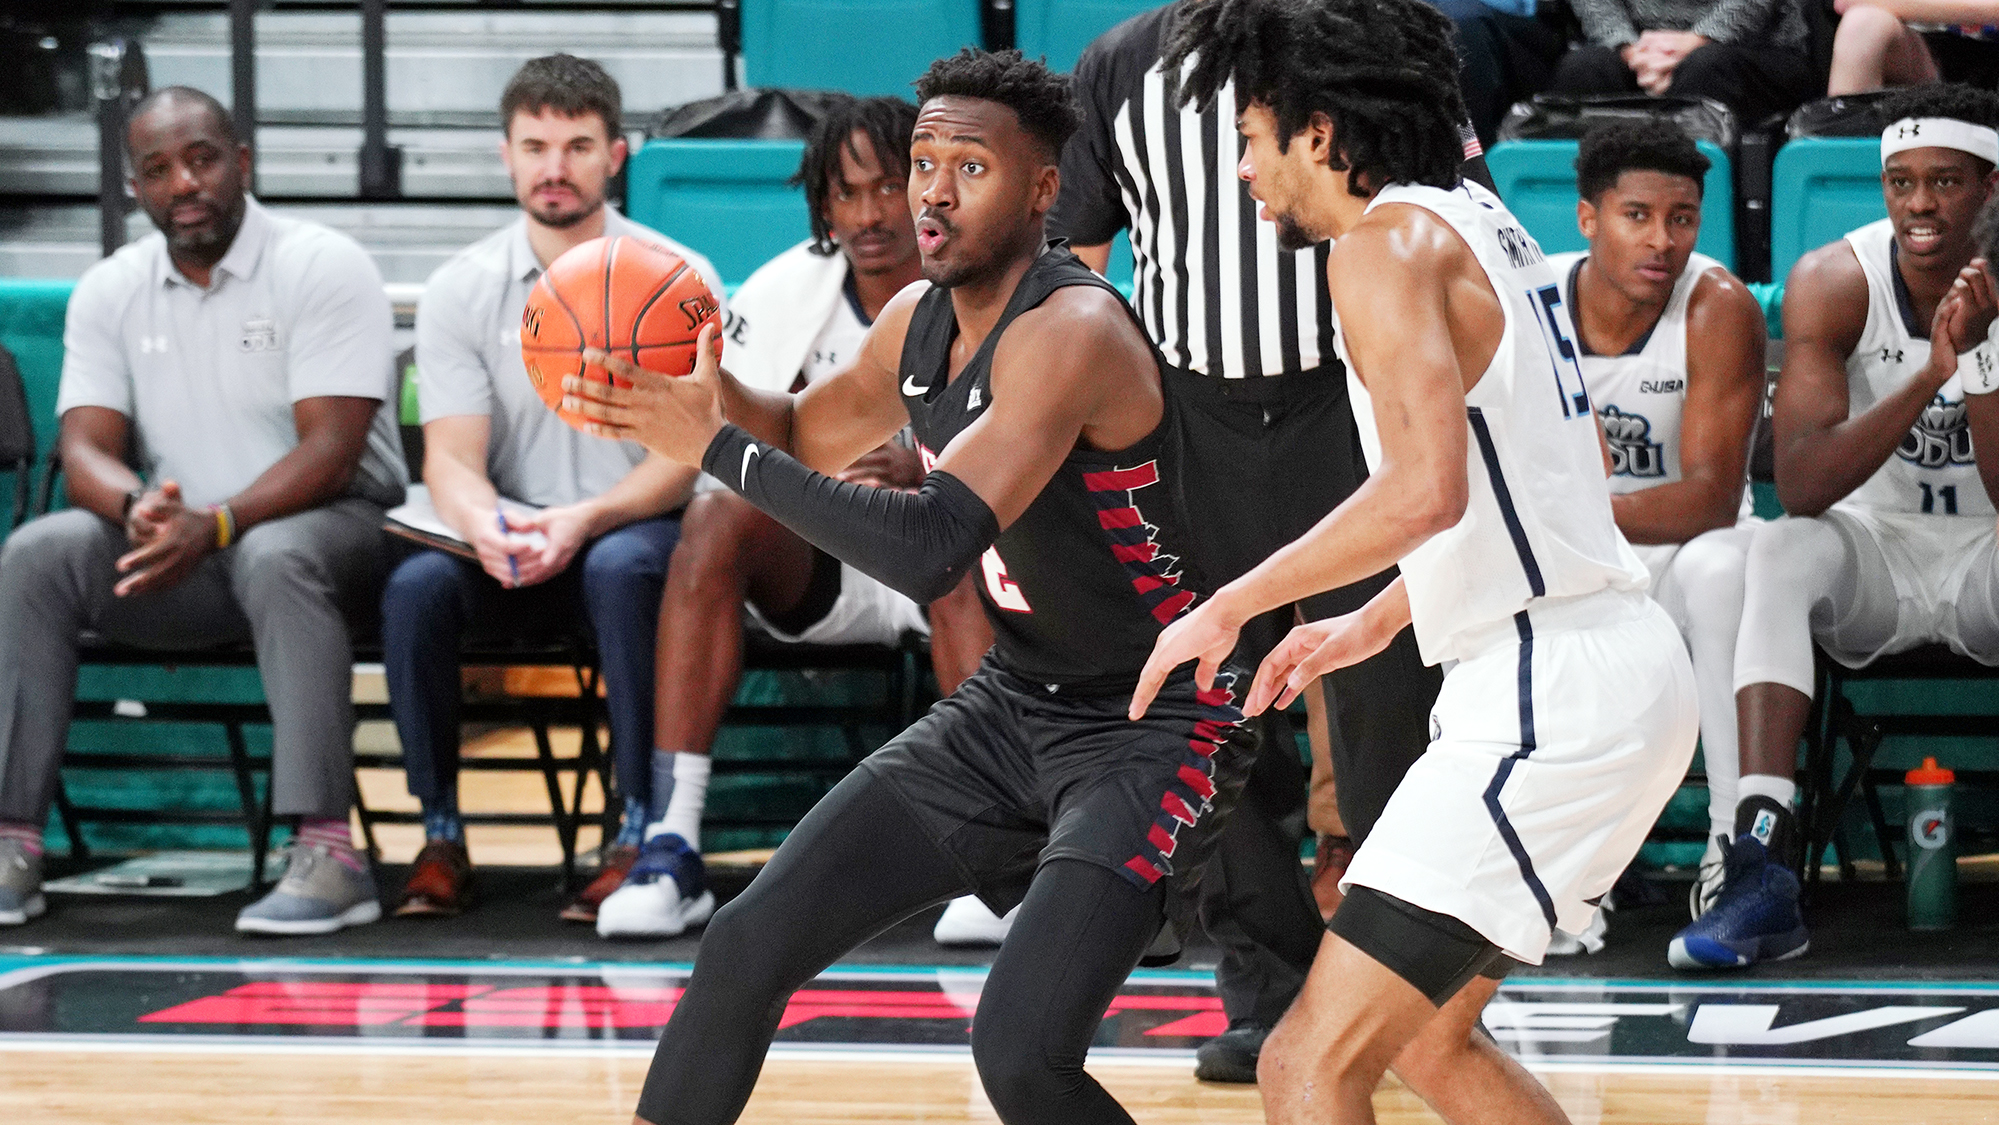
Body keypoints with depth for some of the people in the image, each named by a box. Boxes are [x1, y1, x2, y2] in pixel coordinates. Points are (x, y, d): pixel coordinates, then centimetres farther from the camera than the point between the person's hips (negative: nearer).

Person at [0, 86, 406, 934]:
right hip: (178, 546, 4)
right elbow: (84, 449, -1)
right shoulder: (110, 291, 7)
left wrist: (214, 525, -32)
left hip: (324, 524, -4)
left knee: (275, 557, -39)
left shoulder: (321, 268, -9)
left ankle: (328, 854, -42)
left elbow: (330, 451, -18)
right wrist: (138, 506, -26)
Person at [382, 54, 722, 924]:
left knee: (621, 569, -37)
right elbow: (451, 459, -3)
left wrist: (581, 520, -26)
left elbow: (686, 457, -8)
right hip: (511, 552, 2)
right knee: (416, 585, -29)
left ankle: (638, 831, -32)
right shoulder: (460, 290, 4)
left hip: (635, 528, -2)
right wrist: (484, 525, -28)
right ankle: (440, 833, -15)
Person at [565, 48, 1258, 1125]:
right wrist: (711, 388, -1)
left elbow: (929, 551, -36)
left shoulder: (1072, 333, -26)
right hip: (1008, 705, 8)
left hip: (1150, 730, -8)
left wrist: (718, 445, -28)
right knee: (747, 945, 0)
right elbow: (805, 437, 22)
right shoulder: (920, 319, 2)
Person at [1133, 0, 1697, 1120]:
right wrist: (1379, 621, 30)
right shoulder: (1481, 219, 17)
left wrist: (1230, 608, -15)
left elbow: (1426, 486, -26)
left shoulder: (1390, 241, -12)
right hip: (1618, 660, 10)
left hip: (1548, 693, -10)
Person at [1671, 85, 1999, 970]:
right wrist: (1927, 378, -33)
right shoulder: (1834, 283, -12)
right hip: (1874, 553, 1)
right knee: (1781, 549, -32)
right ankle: (1763, 869, -42)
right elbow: (1802, 486, -23)